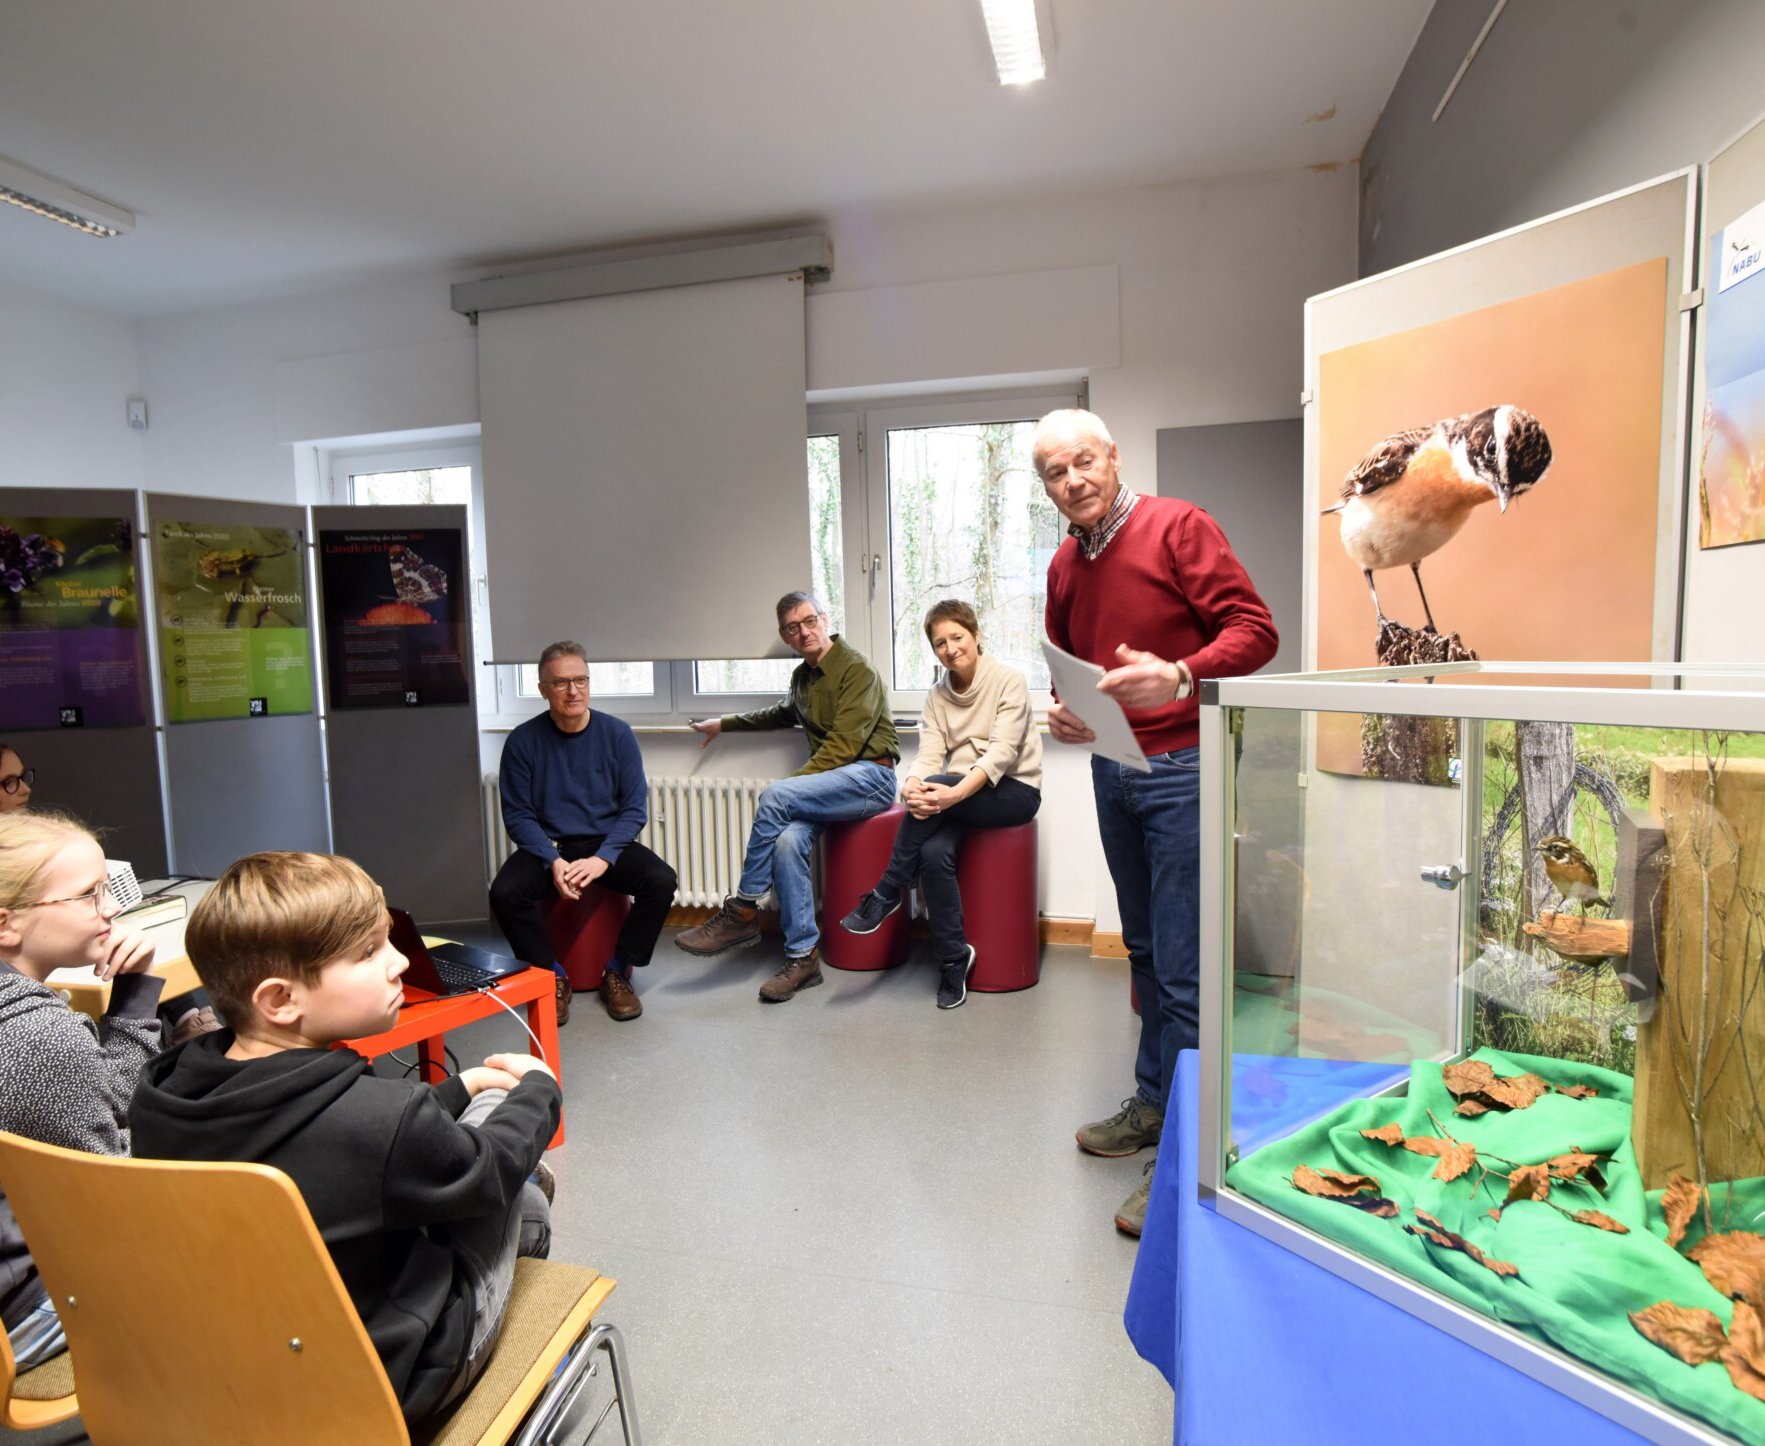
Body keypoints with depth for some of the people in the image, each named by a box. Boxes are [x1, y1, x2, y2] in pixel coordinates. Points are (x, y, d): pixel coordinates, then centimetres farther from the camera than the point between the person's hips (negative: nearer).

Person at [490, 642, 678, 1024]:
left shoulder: (617, 733, -4)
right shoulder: (524, 741, -5)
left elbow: (634, 808, -3)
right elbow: (518, 816, -4)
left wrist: (603, 858, -19)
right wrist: (554, 861, -21)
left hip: (607, 843, 0)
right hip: (547, 845, 0)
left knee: (661, 881, -26)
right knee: (504, 892, -29)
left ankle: (616, 973, -3)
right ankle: (553, 977, -4)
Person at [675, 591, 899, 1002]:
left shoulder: (856, 669, -8)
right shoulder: (802, 676, 17)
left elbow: (844, 746, -17)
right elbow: (784, 715, 41)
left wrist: (790, 787, -19)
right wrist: (725, 725, 43)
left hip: (871, 775, -7)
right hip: (832, 781, 7)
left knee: (774, 798, -28)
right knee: (788, 840, -25)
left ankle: (743, 911, -14)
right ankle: (803, 957, -17)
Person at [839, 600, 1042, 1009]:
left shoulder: (1008, 681, -8)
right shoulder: (937, 697, 8)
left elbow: (1001, 751, -19)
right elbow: (929, 756, -4)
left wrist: (955, 793, -35)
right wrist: (911, 788, -28)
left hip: (1014, 790, -4)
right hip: (960, 794, 4)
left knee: (935, 792, -32)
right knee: (933, 852, -28)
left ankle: (885, 894, -15)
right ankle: (953, 960, -12)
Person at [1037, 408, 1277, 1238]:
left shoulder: (1177, 526, -8)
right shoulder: (1064, 567, 12)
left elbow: (1253, 629, -14)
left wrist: (1179, 678, -31)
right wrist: (1064, 710, 1)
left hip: (1181, 767, -7)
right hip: (1112, 769, 7)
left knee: (1184, 967, -5)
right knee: (1144, 948, 17)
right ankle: (1154, 1101, 33)